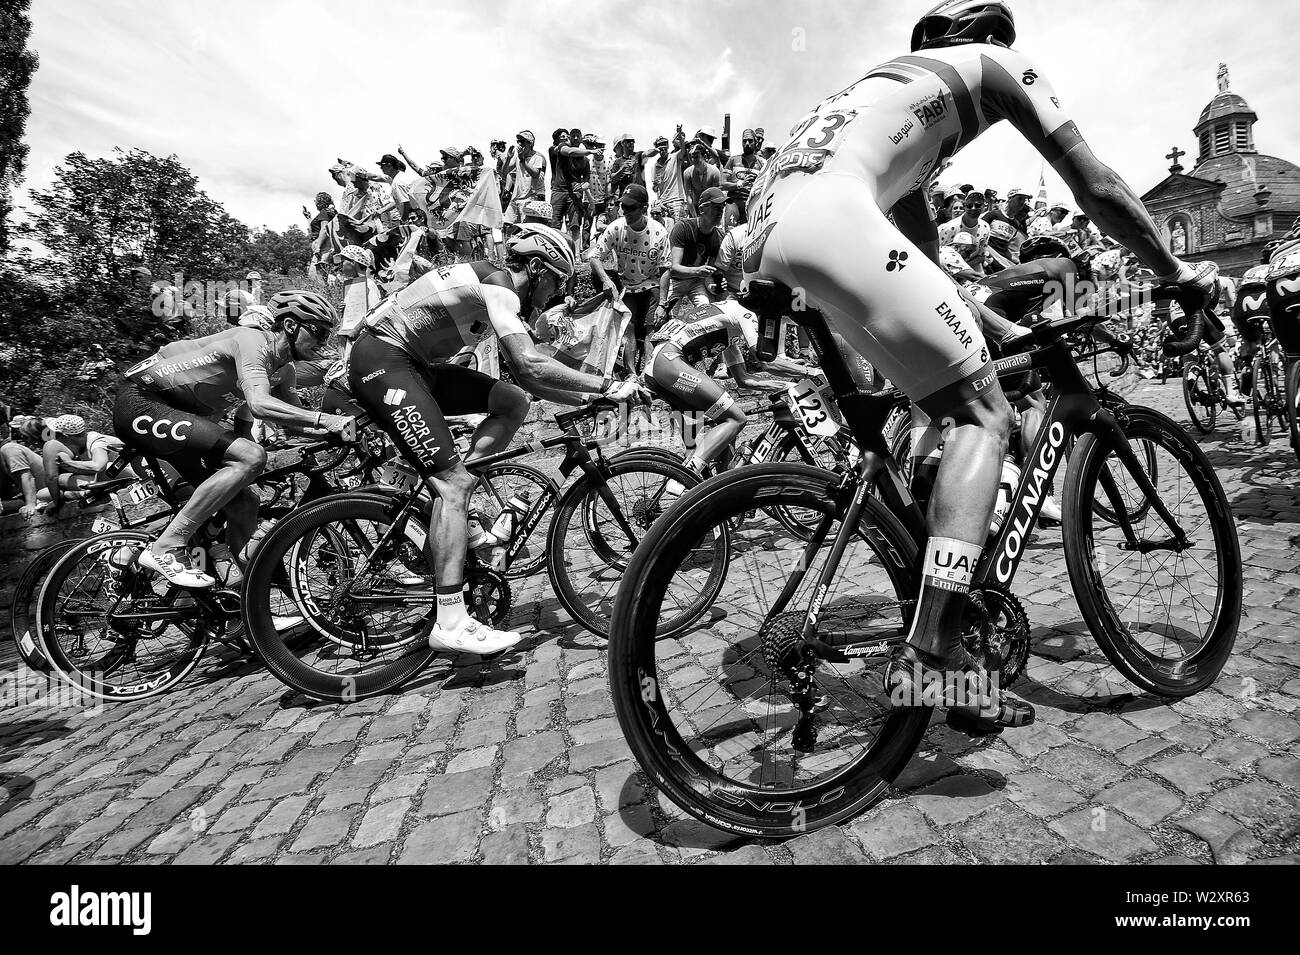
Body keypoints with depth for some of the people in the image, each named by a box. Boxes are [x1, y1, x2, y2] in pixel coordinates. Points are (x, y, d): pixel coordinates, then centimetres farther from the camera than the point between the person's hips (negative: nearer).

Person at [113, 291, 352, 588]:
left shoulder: (283, 369, 7)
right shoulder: (252, 340, -21)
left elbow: (299, 420, 3)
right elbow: (260, 404, -37)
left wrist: (334, 430, -14)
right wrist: (324, 419, -44)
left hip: (172, 413, 9)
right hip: (140, 402, -9)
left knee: (245, 505, 0)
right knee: (250, 457, -29)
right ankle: (166, 549, -22)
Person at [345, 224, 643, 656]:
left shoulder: (498, 291, 14)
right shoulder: (496, 284, -16)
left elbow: (526, 376, 14)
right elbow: (532, 365, -29)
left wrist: (587, 398, 8)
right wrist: (606, 385, -22)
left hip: (415, 363, 9)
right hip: (380, 361, -9)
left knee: (513, 402, 0)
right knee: (454, 483, -18)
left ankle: (449, 493, 3)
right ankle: (450, 624, -17)